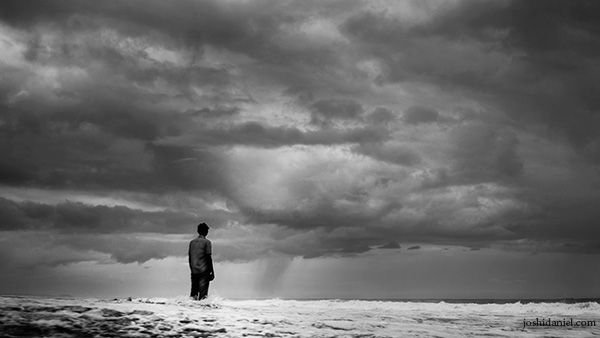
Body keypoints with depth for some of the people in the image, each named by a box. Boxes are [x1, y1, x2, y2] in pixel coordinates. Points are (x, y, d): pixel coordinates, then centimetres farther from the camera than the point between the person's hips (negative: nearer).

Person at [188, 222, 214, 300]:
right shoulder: (207, 242, -6)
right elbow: (209, 258, -9)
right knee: (203, 292, -3)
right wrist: (212, 272, -4)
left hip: (194, 271, 5)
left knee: (194, 290, 11)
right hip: (204, 270, -5)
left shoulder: (192, 242, 10)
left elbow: (189, 258, 12)